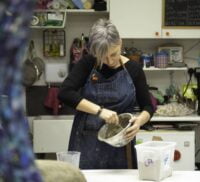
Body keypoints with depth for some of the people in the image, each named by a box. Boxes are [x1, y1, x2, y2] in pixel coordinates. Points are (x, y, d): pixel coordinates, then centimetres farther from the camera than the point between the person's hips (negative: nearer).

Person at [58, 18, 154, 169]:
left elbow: (148, 107, 4)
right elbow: (65, 93, -16)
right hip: (86, 143, -1)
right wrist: (99, 110, -26)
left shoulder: (133, 69, -2)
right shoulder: (88, 64, -4)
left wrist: (139, 122, -19)